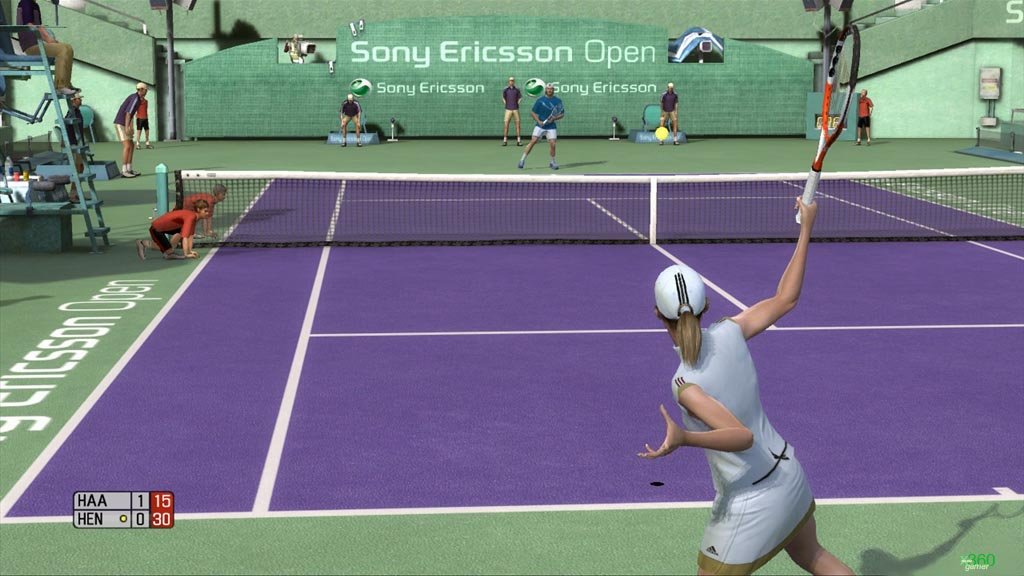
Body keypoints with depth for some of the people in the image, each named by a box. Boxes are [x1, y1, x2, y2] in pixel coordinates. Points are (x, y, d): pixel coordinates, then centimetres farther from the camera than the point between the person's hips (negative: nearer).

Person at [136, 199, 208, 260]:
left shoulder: (194, 216, 0)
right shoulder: (191, 217, -28)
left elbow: (190, 235, 4)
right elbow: (185, 237, -33)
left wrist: (190, 251, -1)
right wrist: (186, 255, -32)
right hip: (157, 229, -9)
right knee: (169, 251, -4)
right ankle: (143, 244, 12)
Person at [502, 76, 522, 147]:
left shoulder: (517, 89, 6)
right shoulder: (506, 89, 3)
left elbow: (520, 97, 14)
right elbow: (503, 97, 13)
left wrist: (517, 103, 3)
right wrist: (506, 103, 3)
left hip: (515, 109, 1)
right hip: (508, 109, -1)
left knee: (517, 124, 0)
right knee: (506, 124, -5)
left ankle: (518, 140, 3)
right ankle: (505, 140, 1)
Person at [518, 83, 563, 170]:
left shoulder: (558, 101, 3)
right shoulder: (540, 100, 0)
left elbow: (562, 114, 8)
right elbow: (533, 112, 5)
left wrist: (554, 118, -11)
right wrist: (539, 121, -10)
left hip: (551, 127, 1)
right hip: (540, 126, -1)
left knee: (552, 144, -9)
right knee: (533, 141, -11)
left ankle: (553, 162, 12)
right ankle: (523, 160, -3)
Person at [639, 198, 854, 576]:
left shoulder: (686, 385, -27)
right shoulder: (729, 333, -12)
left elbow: (742, 436, -32)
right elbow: (786, 299, 1)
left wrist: (683, 438, -46)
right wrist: (806, 229, 8)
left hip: (749, 508, -7)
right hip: (789, 473, 7)